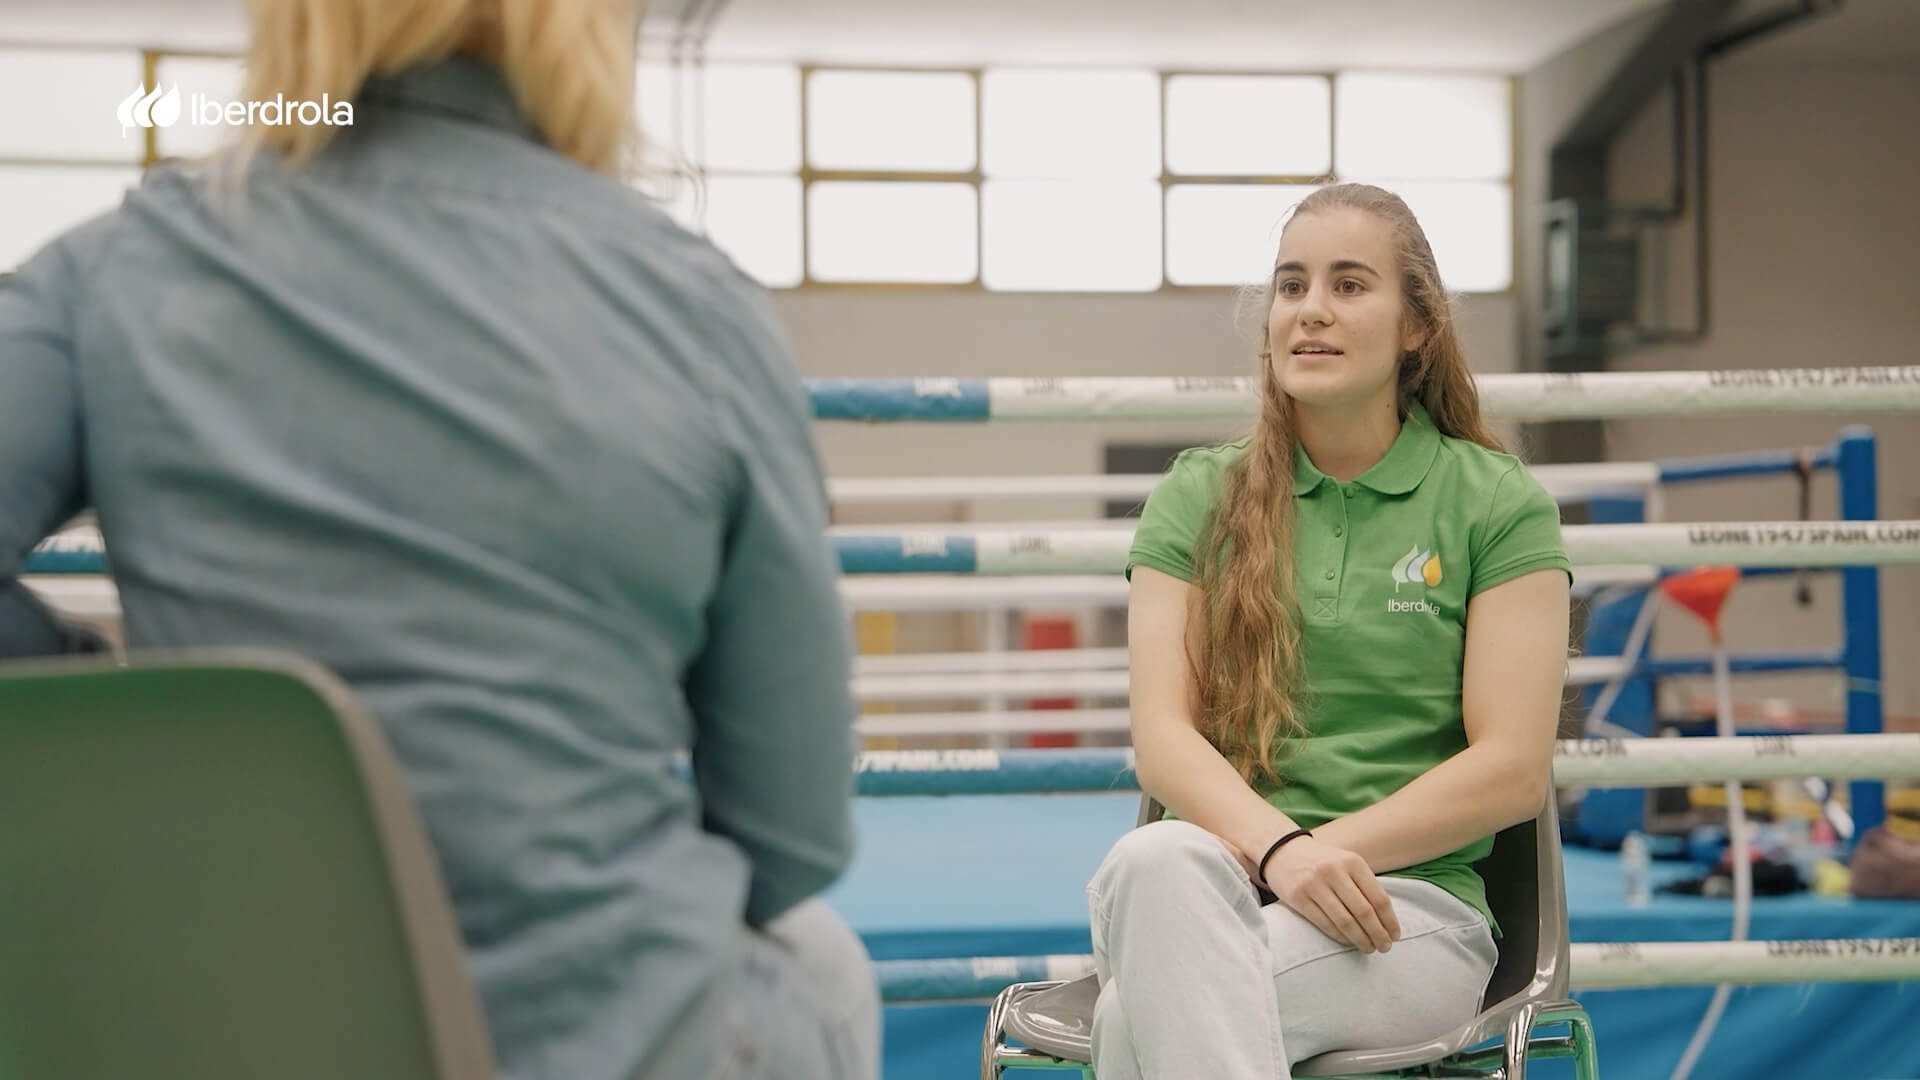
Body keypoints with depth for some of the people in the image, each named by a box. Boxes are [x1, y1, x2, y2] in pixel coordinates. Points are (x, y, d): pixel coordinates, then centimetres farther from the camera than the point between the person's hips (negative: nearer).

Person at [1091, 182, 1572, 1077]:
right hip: (1213, 883, 3)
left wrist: (1329, 851, -12)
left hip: (1413, 910, -2)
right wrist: (1276, 846, -18)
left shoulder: (1499, 505, 6)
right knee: (1152, 860, -37)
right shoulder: (1195, 497, 13)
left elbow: (1512, 770, -1)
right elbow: (1161, 736, 1)